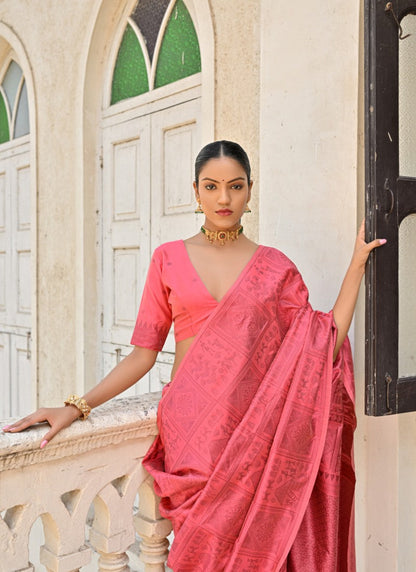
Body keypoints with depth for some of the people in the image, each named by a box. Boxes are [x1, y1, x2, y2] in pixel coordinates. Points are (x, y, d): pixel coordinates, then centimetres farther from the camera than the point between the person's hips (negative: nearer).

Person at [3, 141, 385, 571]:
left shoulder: (275, 266, 6)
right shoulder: (169, 259, 6)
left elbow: (321, 349, -1)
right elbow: (143, 354, 6)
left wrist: (356, 265, -1)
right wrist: (77, 406, -3)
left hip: (256, 425, 1)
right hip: (191, 427, 0)